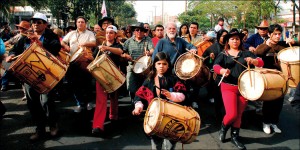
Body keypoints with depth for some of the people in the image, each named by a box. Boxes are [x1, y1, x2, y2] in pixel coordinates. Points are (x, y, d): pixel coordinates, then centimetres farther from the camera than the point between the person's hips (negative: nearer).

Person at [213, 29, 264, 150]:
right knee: (232, 114, -13)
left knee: (239, 114, 9)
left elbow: (261, 63, -1)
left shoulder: (246, 53, 9)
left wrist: (253, 61, -24)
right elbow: (215, 66, -11)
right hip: (228, 87, -2)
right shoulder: (223, 55, 5)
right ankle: (223, 128, 19)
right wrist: (222, 70, -33)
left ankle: (235, 136, 28)